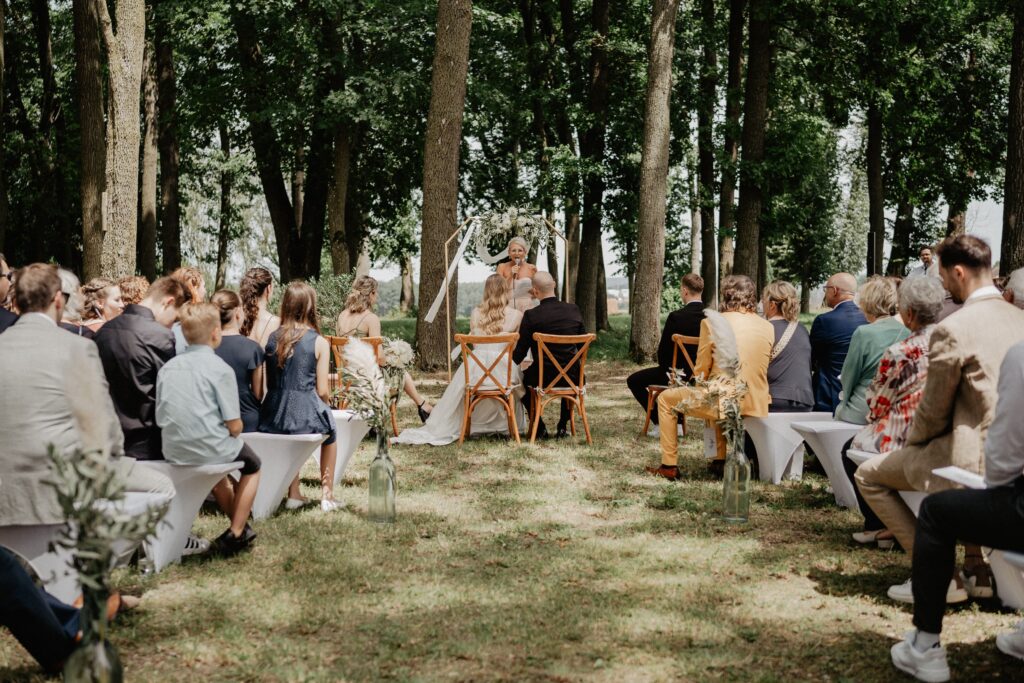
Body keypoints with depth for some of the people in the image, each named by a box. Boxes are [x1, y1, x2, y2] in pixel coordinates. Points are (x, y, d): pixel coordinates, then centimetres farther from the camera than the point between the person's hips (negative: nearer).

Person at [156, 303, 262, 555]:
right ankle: (235, 534, 20)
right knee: (251, 465, 25)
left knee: (215, 463, 37)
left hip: (173, 452, 6)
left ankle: (241, 525, 49)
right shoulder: (220, 369, -14)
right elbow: (234, 425, -14)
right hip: (210, 448, -6)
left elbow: (161, 420, 5)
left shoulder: (167, 368, 2)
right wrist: (235, 429, 8)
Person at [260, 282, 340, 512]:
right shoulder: (319, 342, -7)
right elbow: (323, 391, -7)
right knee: (330, 432, 30)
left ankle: (294, 494, 37)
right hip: (306, 415, -4)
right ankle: (327, 495, 31)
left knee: (291, 437, 37)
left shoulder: (273, 338, 4)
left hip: (273, 416, 4)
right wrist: (323, 405, 14)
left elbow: (268, 383, 9)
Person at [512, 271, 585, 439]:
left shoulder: (531, 315, -14)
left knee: (521, 378, 30)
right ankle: (562, 427, 32)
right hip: (571, 377, 3)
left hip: (542, 377, -3)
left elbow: (519, 353, -7)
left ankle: (540, 428, 24)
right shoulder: (574, 310, -3)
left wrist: (512, 362, 16)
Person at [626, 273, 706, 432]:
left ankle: (660, 423, 9)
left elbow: (663, 350, -12)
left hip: (676, 373, -6)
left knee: (633, 381, 14)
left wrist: (665, 368, 9)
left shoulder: (676, 317, -20)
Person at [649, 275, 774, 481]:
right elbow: (761, 369, 14)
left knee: (665, 399, 20)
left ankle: (669, 466, 20)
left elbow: (701, 371, -1)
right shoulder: (768, 327, 3)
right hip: (756, 404, 5)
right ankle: (720, 460, 39)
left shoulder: (712, 323, -8)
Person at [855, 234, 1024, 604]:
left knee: (868, 474, 9)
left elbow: (933, 412, -10)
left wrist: (910, 441, 11)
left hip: (973, 459, -8)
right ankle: (976, 569, 32)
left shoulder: (952, 329, -17)